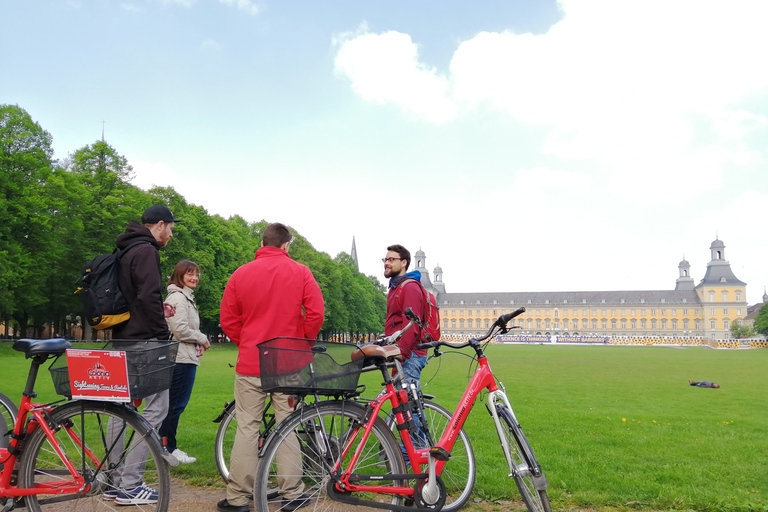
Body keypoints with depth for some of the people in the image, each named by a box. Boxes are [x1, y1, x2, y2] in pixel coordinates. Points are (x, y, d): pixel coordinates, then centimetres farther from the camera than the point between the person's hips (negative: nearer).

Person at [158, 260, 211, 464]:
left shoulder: (186, 297, 20)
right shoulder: (177, 297, -14)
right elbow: (180, 330, -21)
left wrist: (198, 342, 9)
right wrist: (202, 339, -8)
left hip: (186, 358, 11)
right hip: (181, 359, -11)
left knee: (175, 405, 14)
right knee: (176, 404, -3)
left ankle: (168, 447, 22)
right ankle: (168, 449, 5)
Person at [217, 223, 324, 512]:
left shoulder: (241, 274, 1)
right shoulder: (300, 272, -2)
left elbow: (227, 320, 3)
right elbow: (316, 313, -8)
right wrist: (303, 342, 7)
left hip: (250, 363, 1)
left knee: (247, 428, 7)